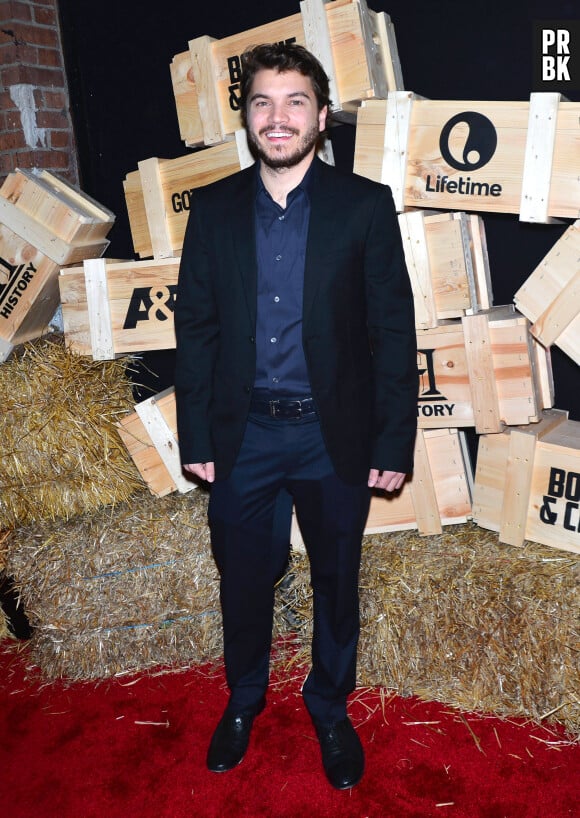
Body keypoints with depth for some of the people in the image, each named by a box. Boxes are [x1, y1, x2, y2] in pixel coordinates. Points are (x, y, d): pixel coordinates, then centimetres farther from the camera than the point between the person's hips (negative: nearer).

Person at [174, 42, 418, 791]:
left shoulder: (365, 205, -6)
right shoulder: (214, 209, 1)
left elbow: (394, 329, -6)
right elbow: (195, 327, 3)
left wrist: (395, 443, -8)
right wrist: (195, 438, 0)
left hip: (335, 436, -1)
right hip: (242, 434, 2)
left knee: (336, 581, 16)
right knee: (243, 579, 16)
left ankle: (329, 707, 41)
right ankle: (243, 701, 43)